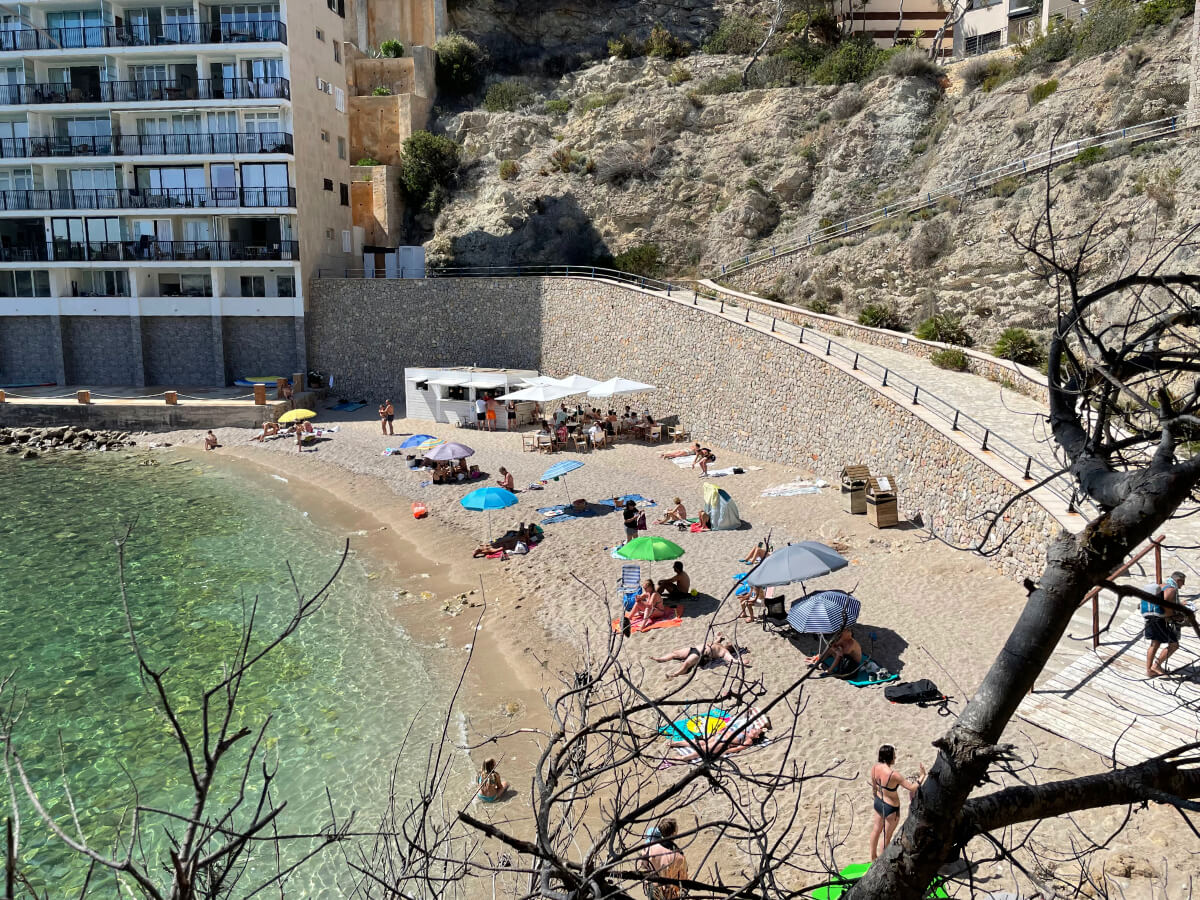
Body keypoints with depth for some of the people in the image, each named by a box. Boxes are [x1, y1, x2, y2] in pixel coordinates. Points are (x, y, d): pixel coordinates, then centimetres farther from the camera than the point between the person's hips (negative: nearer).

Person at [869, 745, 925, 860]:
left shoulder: (874, 768, -15)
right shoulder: (893, 775, -35)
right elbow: (912, 788, -28)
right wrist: (922, 776, -15)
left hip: (878, 802, 6)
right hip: (891, 808, -6)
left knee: (876, 830, 27)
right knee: (887, 837, 17)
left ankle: (873, 857, 46)